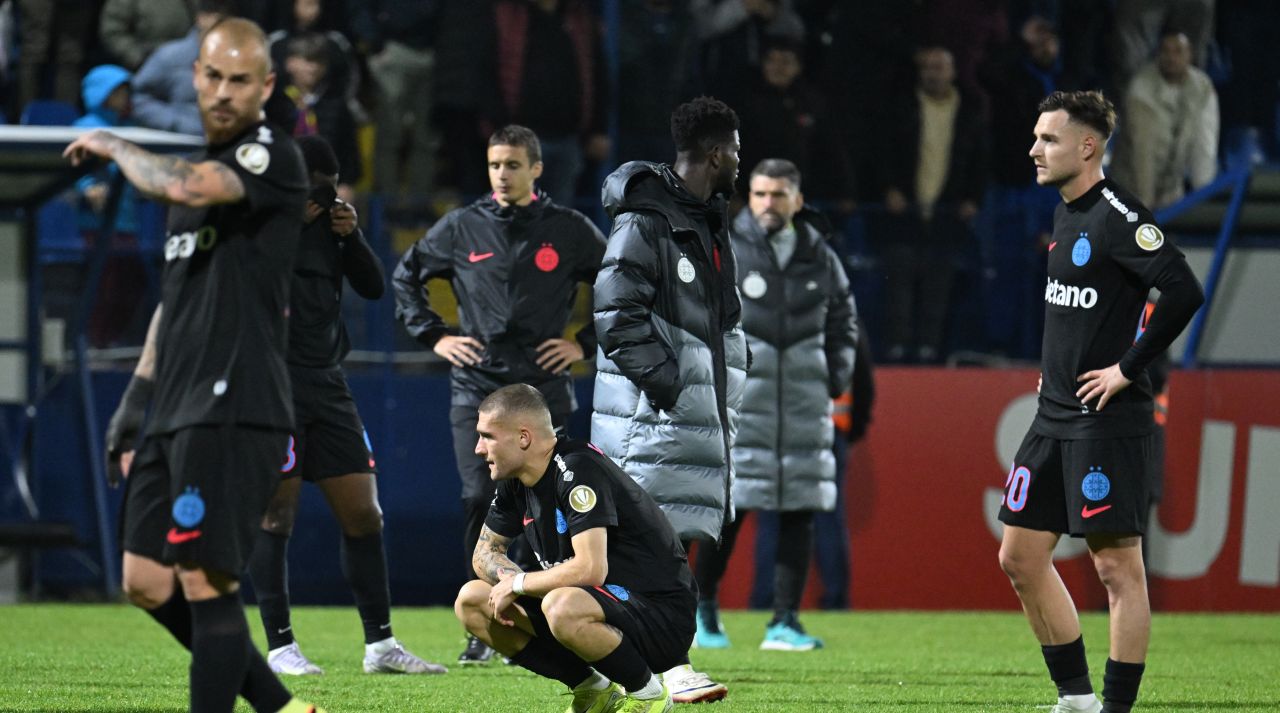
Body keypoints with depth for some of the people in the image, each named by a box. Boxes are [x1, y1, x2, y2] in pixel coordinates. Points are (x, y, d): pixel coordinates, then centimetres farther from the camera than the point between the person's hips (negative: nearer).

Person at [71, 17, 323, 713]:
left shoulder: (272, 157, -7)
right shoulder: (202, 169, 21)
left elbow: (186, 187, -28)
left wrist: (111, 146, -9)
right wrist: (134, 400, 24)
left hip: (234, 411, -9)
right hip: (177, 413, 9)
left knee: (206, 584, -11)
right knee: (147, 583, 9)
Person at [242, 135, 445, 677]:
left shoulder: (330, 217, 13)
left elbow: (373, 287, 13)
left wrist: (351, 235, -1)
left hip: (326, 383, 6)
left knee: (363, 514, 5)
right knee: (275, 515, -4)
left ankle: (380, 646, 11)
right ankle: (279, 648, 2)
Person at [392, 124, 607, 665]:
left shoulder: (569, 231, 4)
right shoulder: (462, 228, 7)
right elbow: (406, 277, 20)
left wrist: (586, 344, 3)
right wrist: (434, 336, 11)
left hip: (544, 391, -1)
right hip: (476, 388, 1)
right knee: (480, 503, -7)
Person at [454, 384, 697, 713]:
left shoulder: (578, 470, -22)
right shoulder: (516, 482, 6)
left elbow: (590, 569, -31)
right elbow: (484, 553, 19)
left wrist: (518, 583, -16)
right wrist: (508, 579, -6)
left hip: (661, 620, -9)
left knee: (562, 608, -40)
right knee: (471, 602, 4)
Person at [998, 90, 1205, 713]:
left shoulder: (1117, 218, -15)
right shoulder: (1066, 215, 13)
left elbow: (1184, 291, -25)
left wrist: (1128, 369, -19)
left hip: (1107, 422, -10)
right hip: (1054, 416, 10)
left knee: (1118, 567, -5)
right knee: (1021, 557, 10)